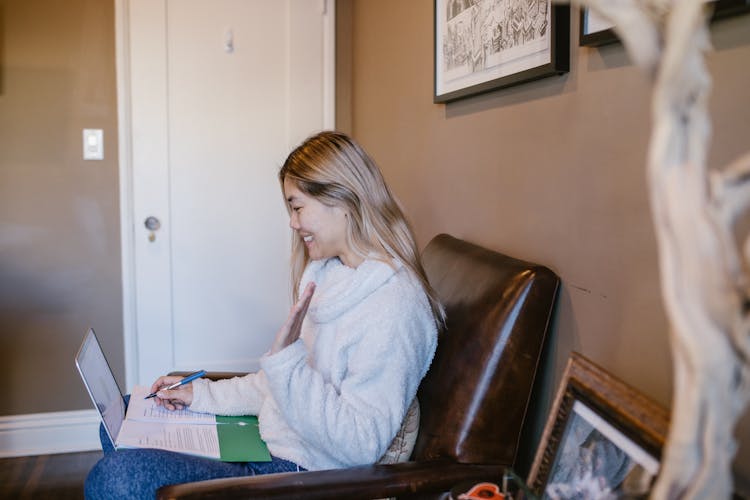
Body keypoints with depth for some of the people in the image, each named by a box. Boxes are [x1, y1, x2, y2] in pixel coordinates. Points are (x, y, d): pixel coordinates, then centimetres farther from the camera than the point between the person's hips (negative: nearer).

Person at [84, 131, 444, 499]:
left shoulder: (393, 304, -23)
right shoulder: (330, 274, 9)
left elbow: (361, 446, -26)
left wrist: (286, 358, -31)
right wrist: (201, 393, 12)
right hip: (267, 441, 10)